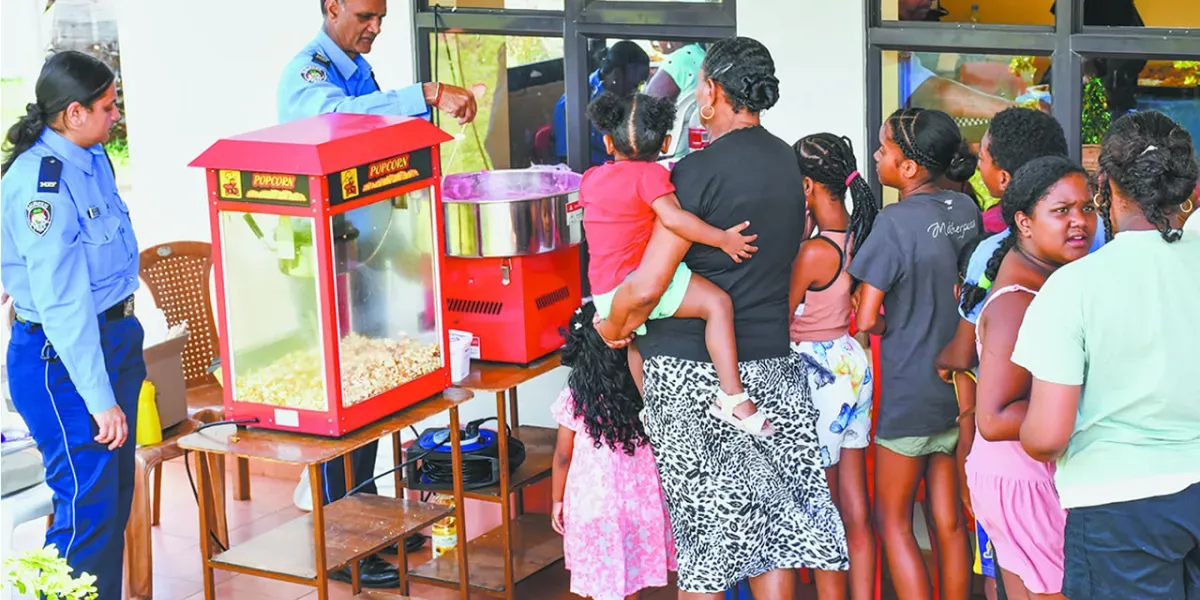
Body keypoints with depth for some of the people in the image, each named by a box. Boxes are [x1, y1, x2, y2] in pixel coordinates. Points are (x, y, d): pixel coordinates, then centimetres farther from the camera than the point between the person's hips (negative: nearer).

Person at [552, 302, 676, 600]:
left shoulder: (574, 399, -14)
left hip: (594, 503, -2)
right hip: (639, 498, 3)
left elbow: (563, 457, -5)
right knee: (631, 572, 19)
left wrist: (557, 500, 8)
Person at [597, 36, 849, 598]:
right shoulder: (786, 161, 6)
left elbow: (646, 286, -20)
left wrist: (612, 327, -1)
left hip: (692, 367, -6)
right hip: (771, 359, 6)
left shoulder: (701, 171, -16)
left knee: (704, 521, 3)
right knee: (773, 515, 11)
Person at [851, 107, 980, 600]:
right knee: (949, 521, 12)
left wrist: (885, 325, 1)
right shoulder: (967, 211, 2)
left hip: (909, 394, -6)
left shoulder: (896, 221, -19)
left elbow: (866, 319, -20)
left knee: (893, 521, 7)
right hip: (960, 389, 6)